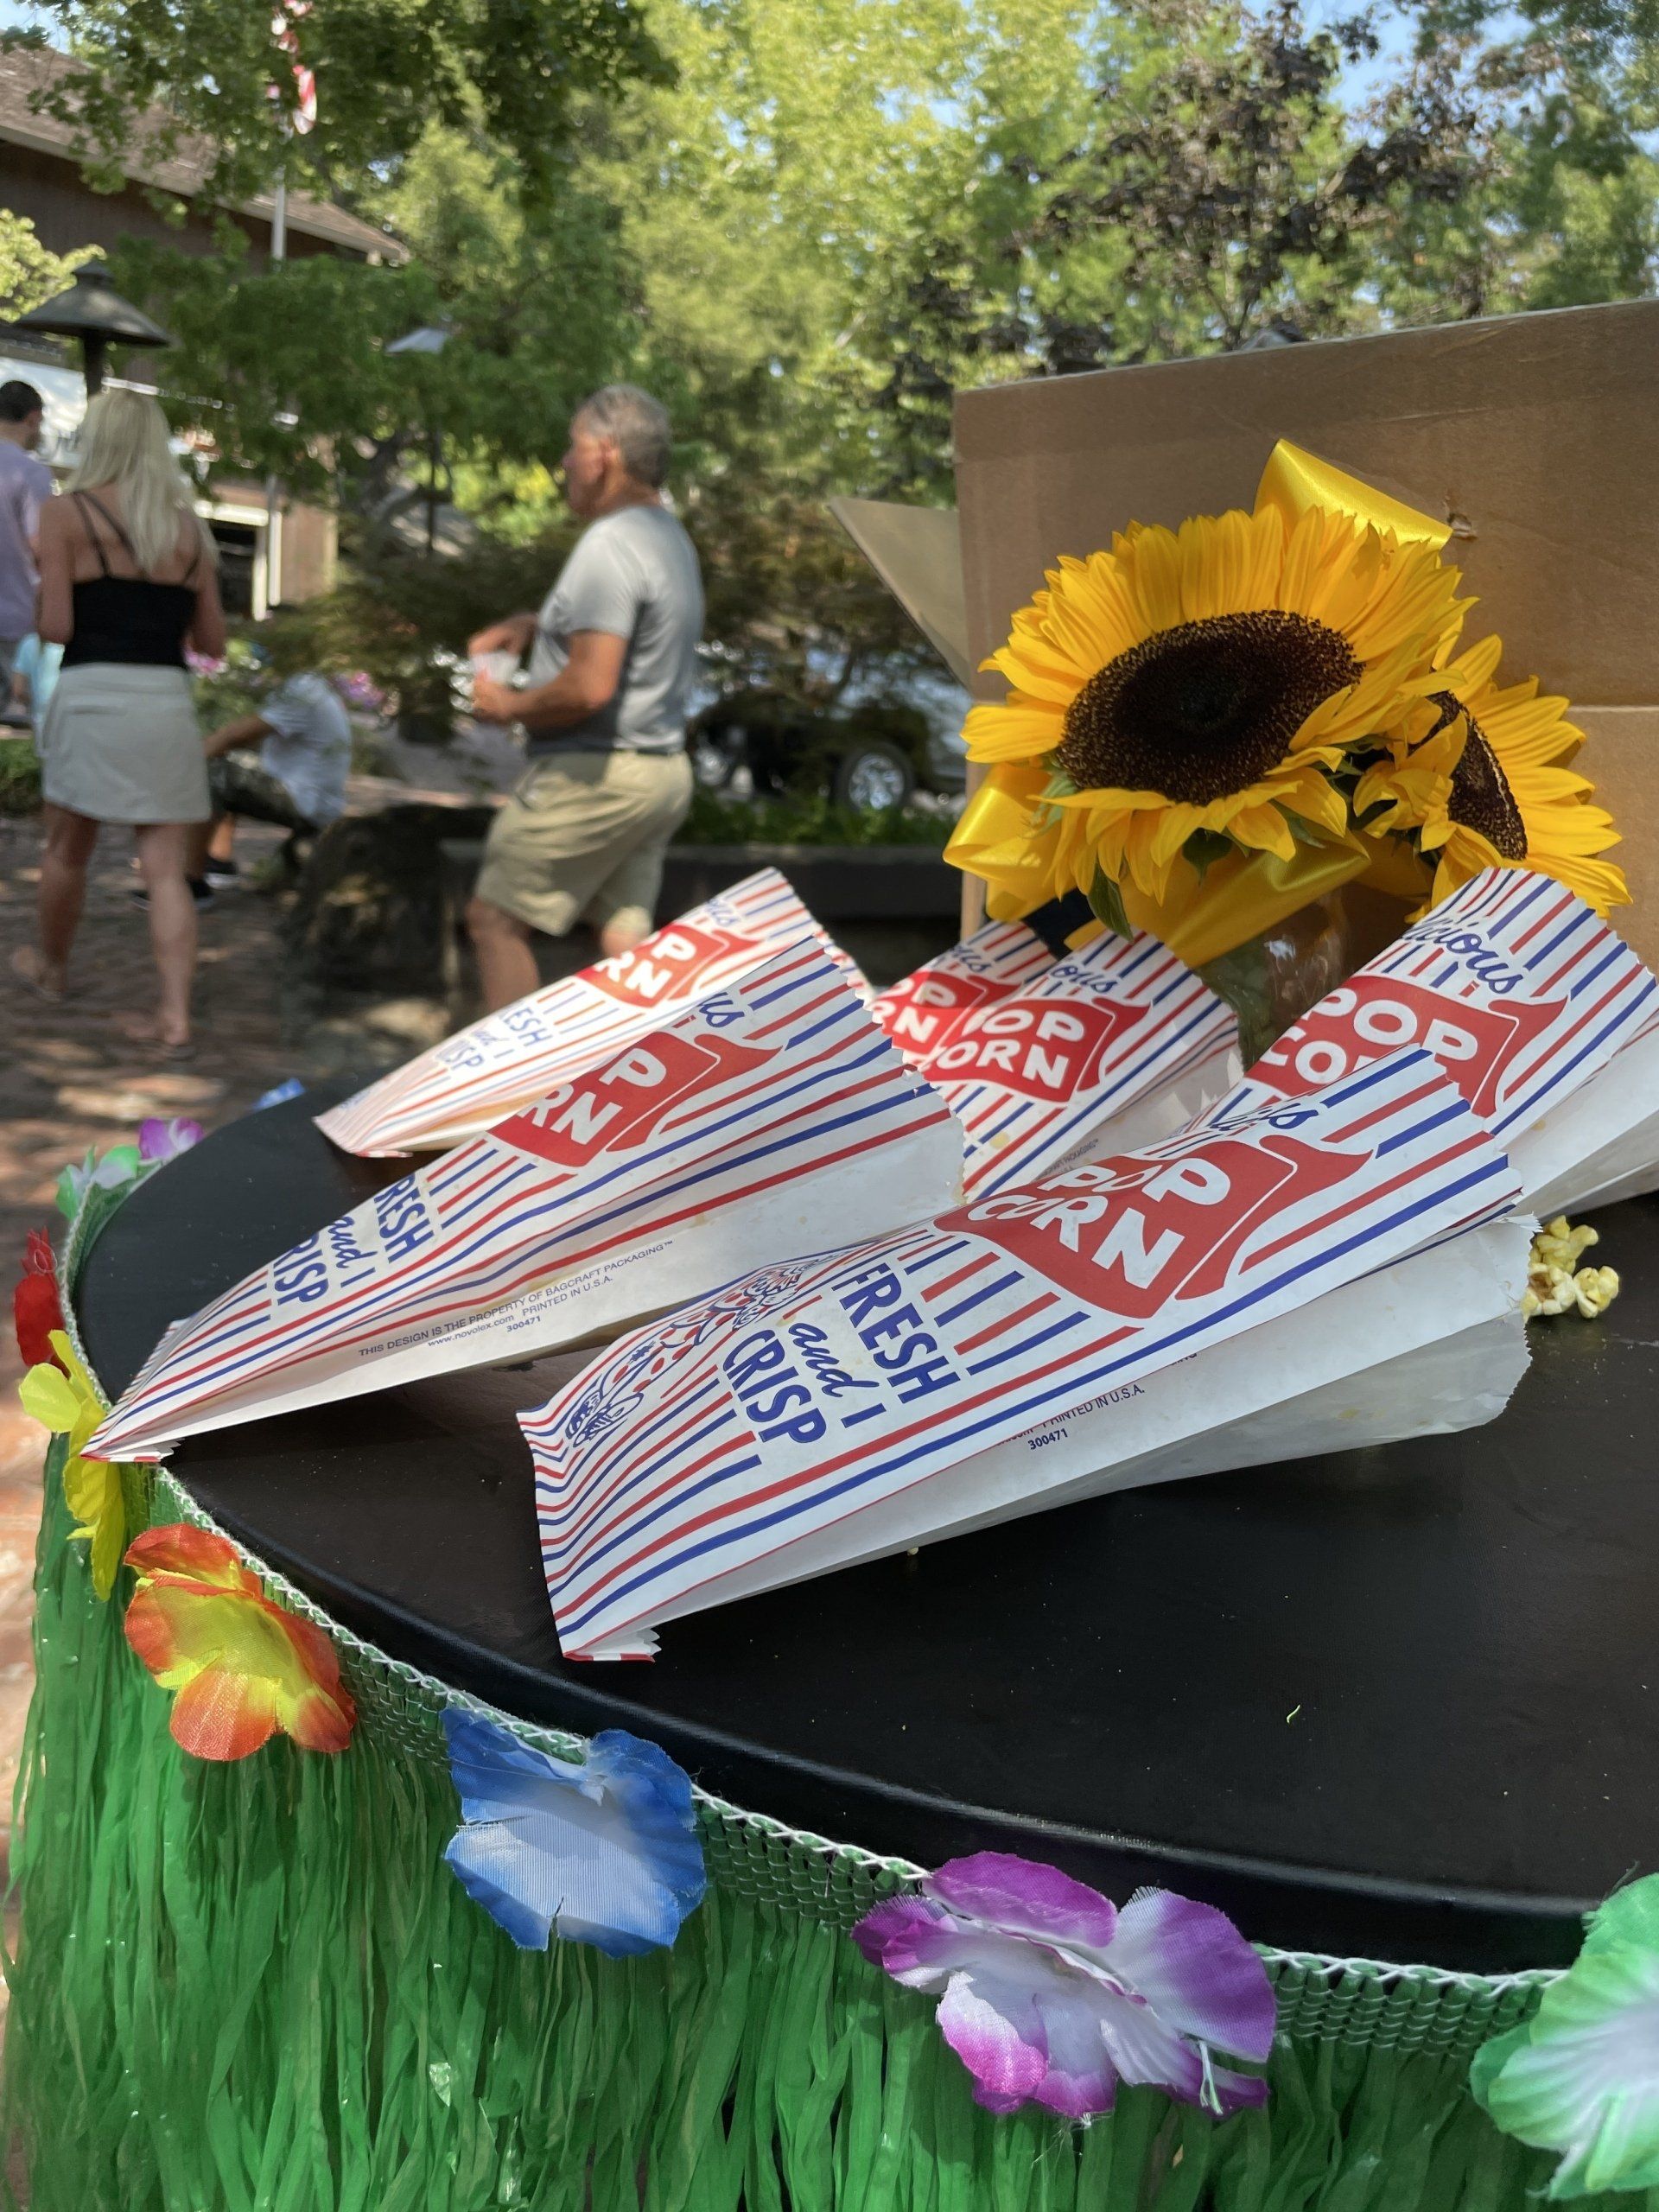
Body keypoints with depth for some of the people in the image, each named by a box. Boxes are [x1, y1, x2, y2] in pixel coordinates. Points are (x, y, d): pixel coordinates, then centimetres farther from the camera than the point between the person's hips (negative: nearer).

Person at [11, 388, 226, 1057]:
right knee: (165, 869, 1)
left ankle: (51, 968, 38)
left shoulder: (66, 514, -1)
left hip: (91, 694, -2)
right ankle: (175, 1018, -5)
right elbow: (212, 641, 9)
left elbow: (55, 627, -7)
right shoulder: (189, 526, 9)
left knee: (67, 850, 18)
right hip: (167, 700, 2)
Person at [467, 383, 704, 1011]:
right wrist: (529, 627, 16)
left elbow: (590, 687, -26)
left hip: (597, 775, -9)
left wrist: (508, 704, -9)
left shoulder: (609, 546, -18)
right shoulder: (669, 537, 13)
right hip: (663, 770, 9)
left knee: (496, 918, 2)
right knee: (624, 940, 9)